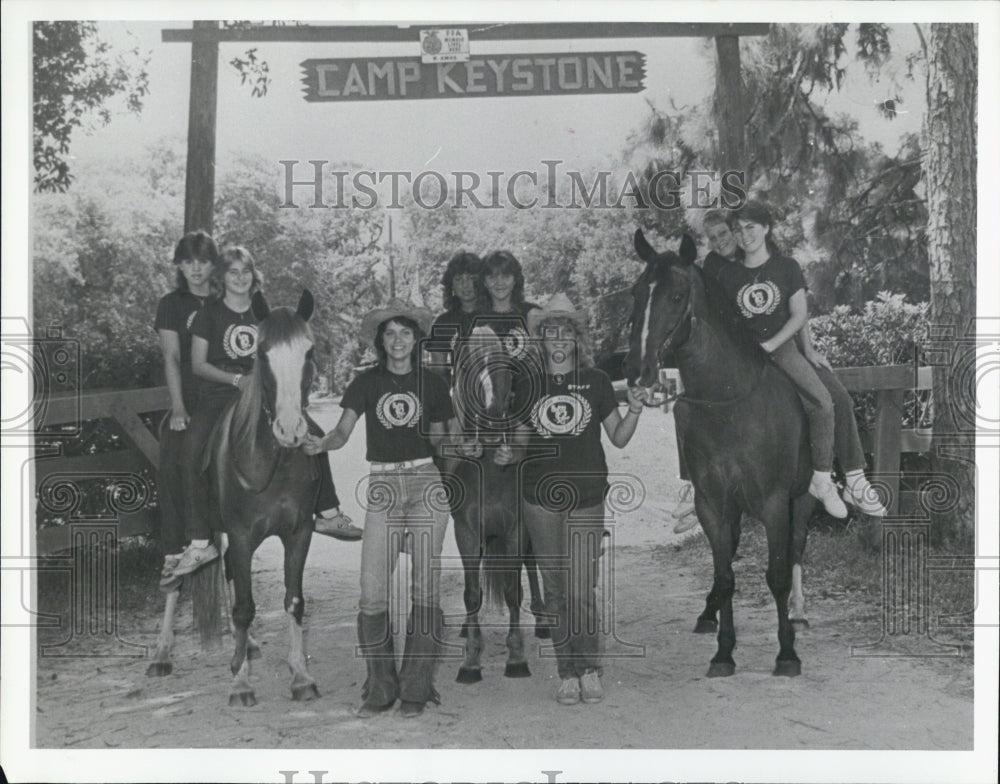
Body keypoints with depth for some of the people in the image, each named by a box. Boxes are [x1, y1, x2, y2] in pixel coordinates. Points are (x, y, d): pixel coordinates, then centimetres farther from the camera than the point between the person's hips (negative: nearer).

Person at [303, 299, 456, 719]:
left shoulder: (432, 384, 9)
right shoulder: (366, 382, 8)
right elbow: (343, 431, 0)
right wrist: (321, 443, -20)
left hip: (426, 483, 0)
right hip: (383, 487, 0)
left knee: (425, 588, -1)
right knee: (373, 593, -7)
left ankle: (416, 687, 6)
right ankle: (379, 687, 5)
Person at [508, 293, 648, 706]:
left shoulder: (596, 381, 5)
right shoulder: (528, 386, 8)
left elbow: (619, 438, 8)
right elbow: (522, 442, 14)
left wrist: (635, 410, -9)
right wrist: (507, 454, -6)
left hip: (586, 494, -1)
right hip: (540, 497, 2)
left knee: (581, 590, -6)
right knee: (555, 591, 5)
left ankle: (589, 668, 11)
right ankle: (568, 673, 14)